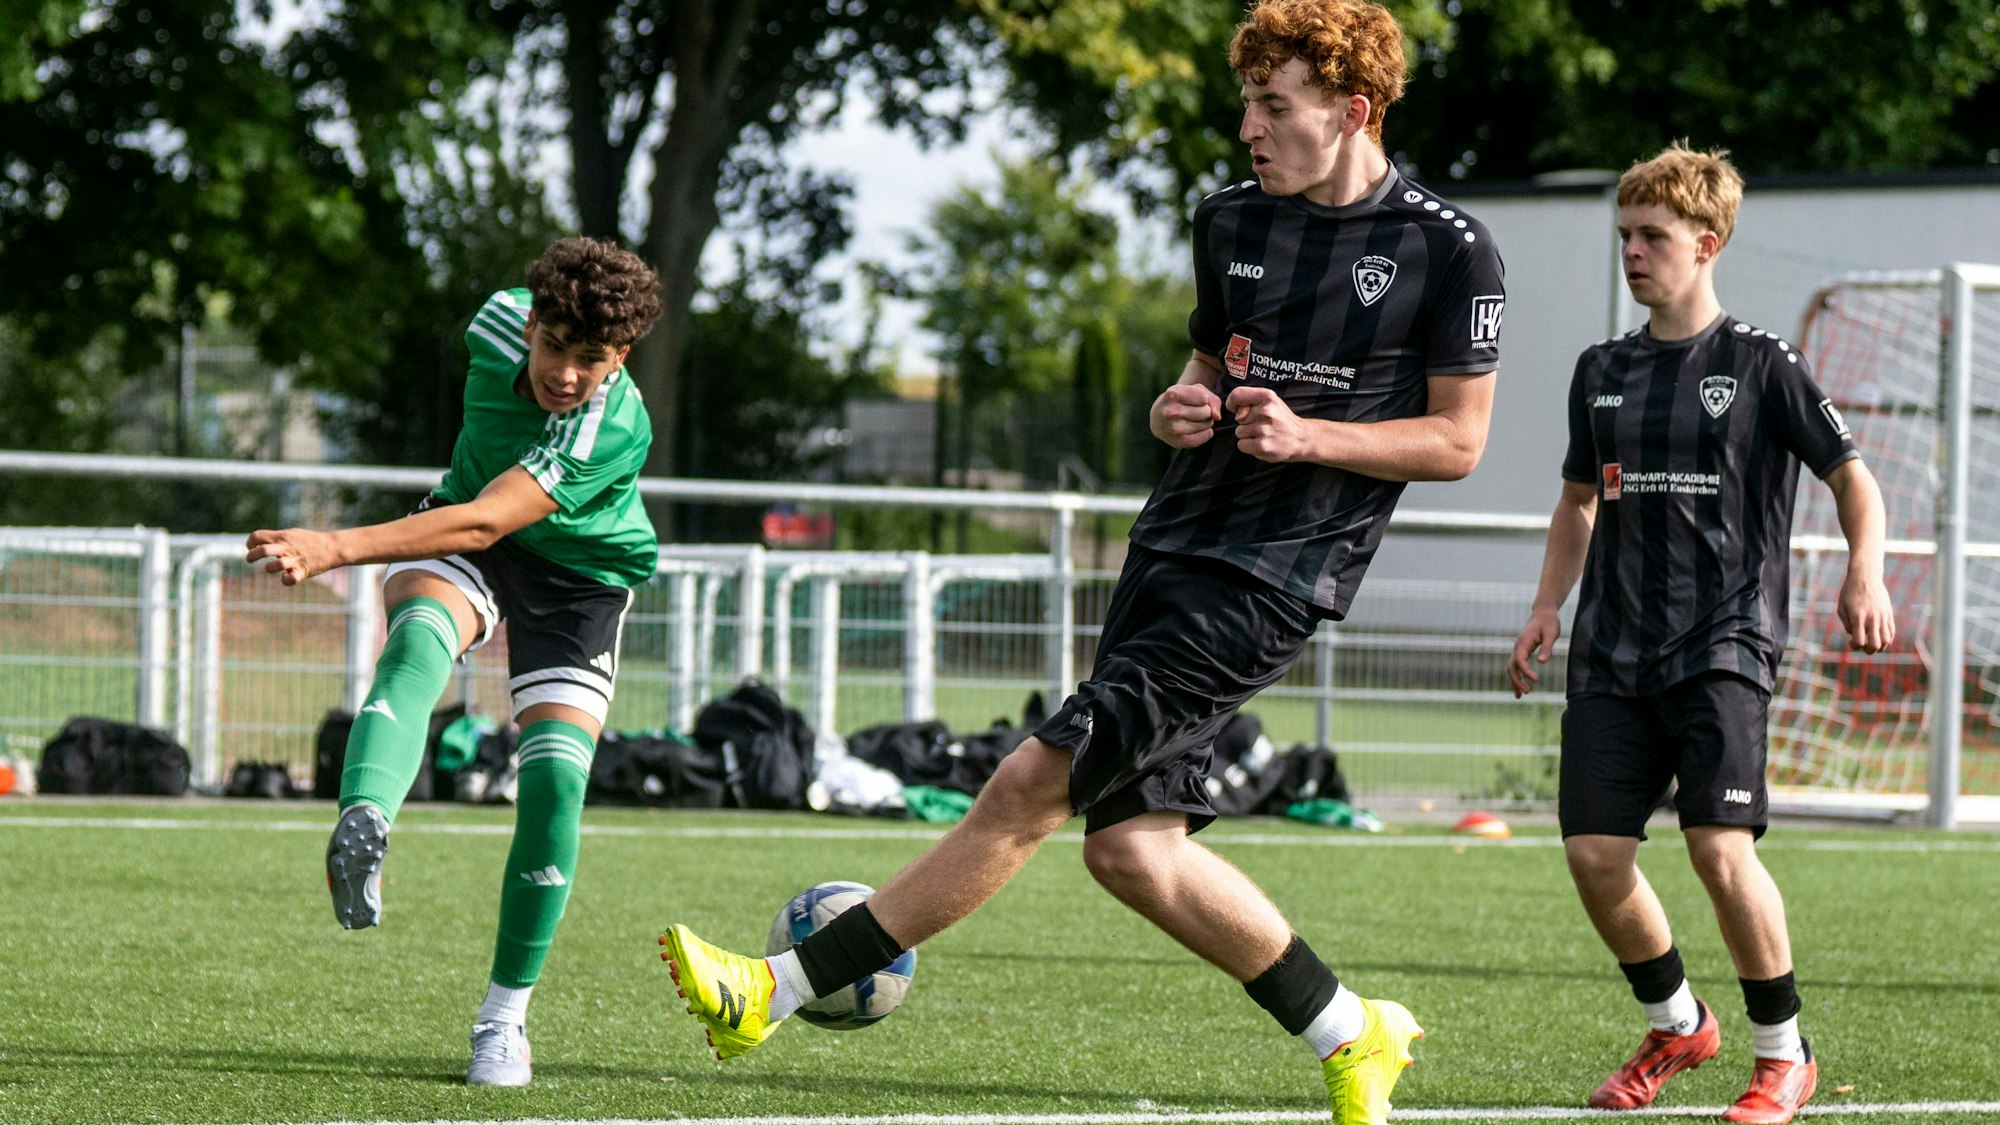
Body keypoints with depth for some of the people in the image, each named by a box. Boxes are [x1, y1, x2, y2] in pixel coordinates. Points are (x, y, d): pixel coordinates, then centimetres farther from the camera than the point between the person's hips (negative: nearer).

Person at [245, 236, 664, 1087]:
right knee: (418, 638, -33)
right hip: (459, 524, 3)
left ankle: (504, 1017, -3)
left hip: (580, 572, -3)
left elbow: (484, 524, -45)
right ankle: (362, 826, -61)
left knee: (555, 778, -18)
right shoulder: (500, 323, -19)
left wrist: (336, 549, -54)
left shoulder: (613, 432, -35)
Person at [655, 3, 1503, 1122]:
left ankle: (778, 988, -10)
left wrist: (1308, 437, -17)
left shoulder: (1450, 250, -7)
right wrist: (1181, 410, 1)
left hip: (1274, 581, -8)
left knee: (1032, 785, -13)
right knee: (1132, 846, 0)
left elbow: (1459, 440, -4)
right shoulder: (1232, 220, 13)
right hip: (1175, 545, 8)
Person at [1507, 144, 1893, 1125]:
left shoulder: (1762, 365, -1)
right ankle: (1676, 1026, 20)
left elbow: (1851, 474, 2)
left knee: (1721, 847, -18)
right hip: (1614, 649, 5)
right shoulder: (1602, 371, 13)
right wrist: (1548, 606, 14)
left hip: (1723, 645, -5)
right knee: (1594, 852, -5)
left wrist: (1864, 574, -16)